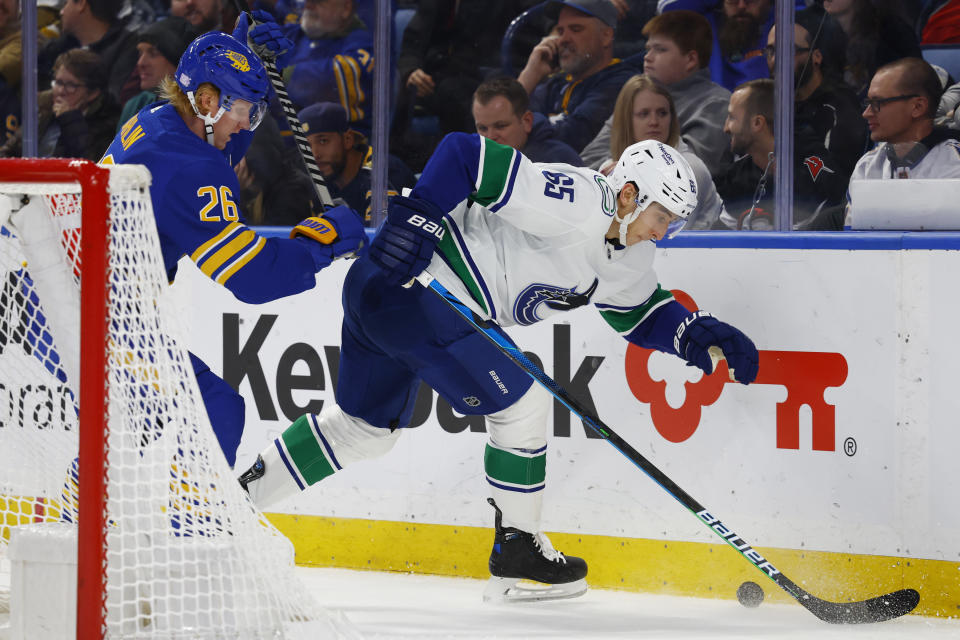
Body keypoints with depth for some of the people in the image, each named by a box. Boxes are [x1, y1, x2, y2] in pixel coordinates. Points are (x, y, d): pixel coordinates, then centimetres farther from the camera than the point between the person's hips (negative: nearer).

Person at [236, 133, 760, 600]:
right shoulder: (574, 202, -21)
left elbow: (641, 314, 20)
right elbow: (465, 154, -23)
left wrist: (697, 334, 2)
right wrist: (417, 217, -29)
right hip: (405, 278, -10)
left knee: (367, 426, 22)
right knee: (521, 402, -5)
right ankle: (516, 548, 7)